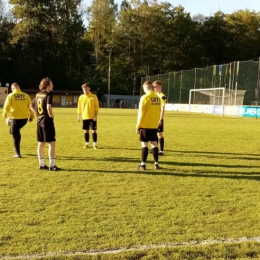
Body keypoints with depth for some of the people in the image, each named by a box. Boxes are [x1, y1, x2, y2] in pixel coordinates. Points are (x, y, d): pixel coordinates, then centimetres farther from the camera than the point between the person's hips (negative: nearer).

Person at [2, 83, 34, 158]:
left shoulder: (10, 96, -6)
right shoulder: (26, 95, 2)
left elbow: (6, 107, -6)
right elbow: (30, 106, 3)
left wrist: (5, 114, 14)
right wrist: (31, 116, 16)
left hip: (16, 118, -4)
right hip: (25, 118, 4)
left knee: (15, 136, 8)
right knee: (17, 132, 29)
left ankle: (18, 154, 11)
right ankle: (17, 148, 28)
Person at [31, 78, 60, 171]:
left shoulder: (38, 94, 11)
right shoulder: (48, 94, -13)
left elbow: (32, 105, 20)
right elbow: (49, 107, -26)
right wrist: (52, 116, -10)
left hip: (39, 121, 8)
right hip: (47, 121, -8)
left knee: (41, 143, 12)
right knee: (52, 143, -2)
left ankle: (41, 164, 18)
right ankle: (52, 165, -2)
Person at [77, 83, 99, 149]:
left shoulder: (94, 96, -3)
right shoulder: (81, 97, 7)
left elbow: (97, 107, -4)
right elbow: (79, 107, 11)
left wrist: (96, 116, -11)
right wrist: (79, 116, 7)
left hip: (92, 117, -3)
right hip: (85, 117, 3)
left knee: (94, 130, -2)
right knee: (86, 131, 8)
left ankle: (95, 144, 5)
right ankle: (87, 144, 18)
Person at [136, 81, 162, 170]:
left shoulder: (145, 97, -12)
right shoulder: (157, 98, 4)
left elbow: (141, 113, -11)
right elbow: (159, 112, 9)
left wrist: (138, 126, -5)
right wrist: (157, 122, 16)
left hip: (145, 125, -5)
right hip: (154, 125, 5)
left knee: (144, 144, 1)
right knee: (154, 143, 11)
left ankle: (143, 164, 5)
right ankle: (156, 164, 15)